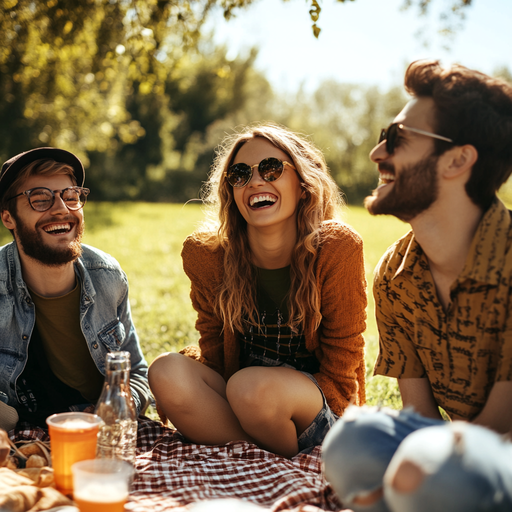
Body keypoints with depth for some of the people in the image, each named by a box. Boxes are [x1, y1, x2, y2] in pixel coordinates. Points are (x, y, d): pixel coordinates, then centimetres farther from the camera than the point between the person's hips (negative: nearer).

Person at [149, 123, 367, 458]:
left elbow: (340, 371, -10)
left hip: (323, 415, -3)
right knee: (167, 371, -24)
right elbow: (213, 353, 4)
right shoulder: (208, 257, -4)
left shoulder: (338, 249, -14)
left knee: (254, 386, -34)